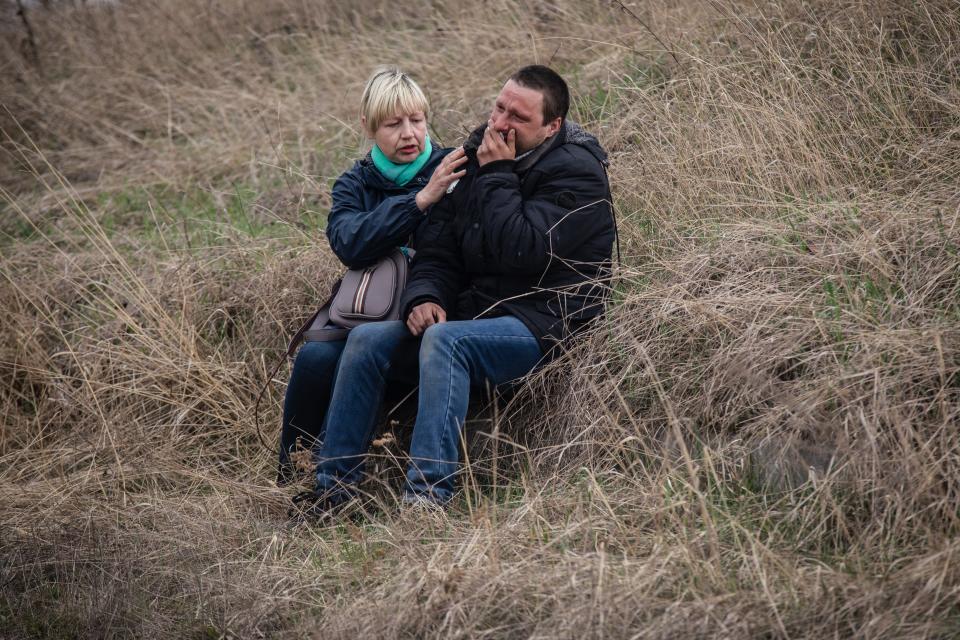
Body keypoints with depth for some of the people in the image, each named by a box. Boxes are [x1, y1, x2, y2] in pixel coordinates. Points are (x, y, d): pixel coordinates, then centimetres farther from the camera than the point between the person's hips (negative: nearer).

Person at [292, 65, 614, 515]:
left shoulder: (576, 173, -11)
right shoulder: (475, 156, 10)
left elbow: (521, 250, -25)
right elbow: (437, 249, 10)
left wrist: (498, 175, -18)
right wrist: (425, 296, -11)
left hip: (543, 321, -8)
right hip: (476, 309, 8)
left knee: (444, 340, -34)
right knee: (367, 338, -9)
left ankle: (429, 493, -38)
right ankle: (335, 485, -6)